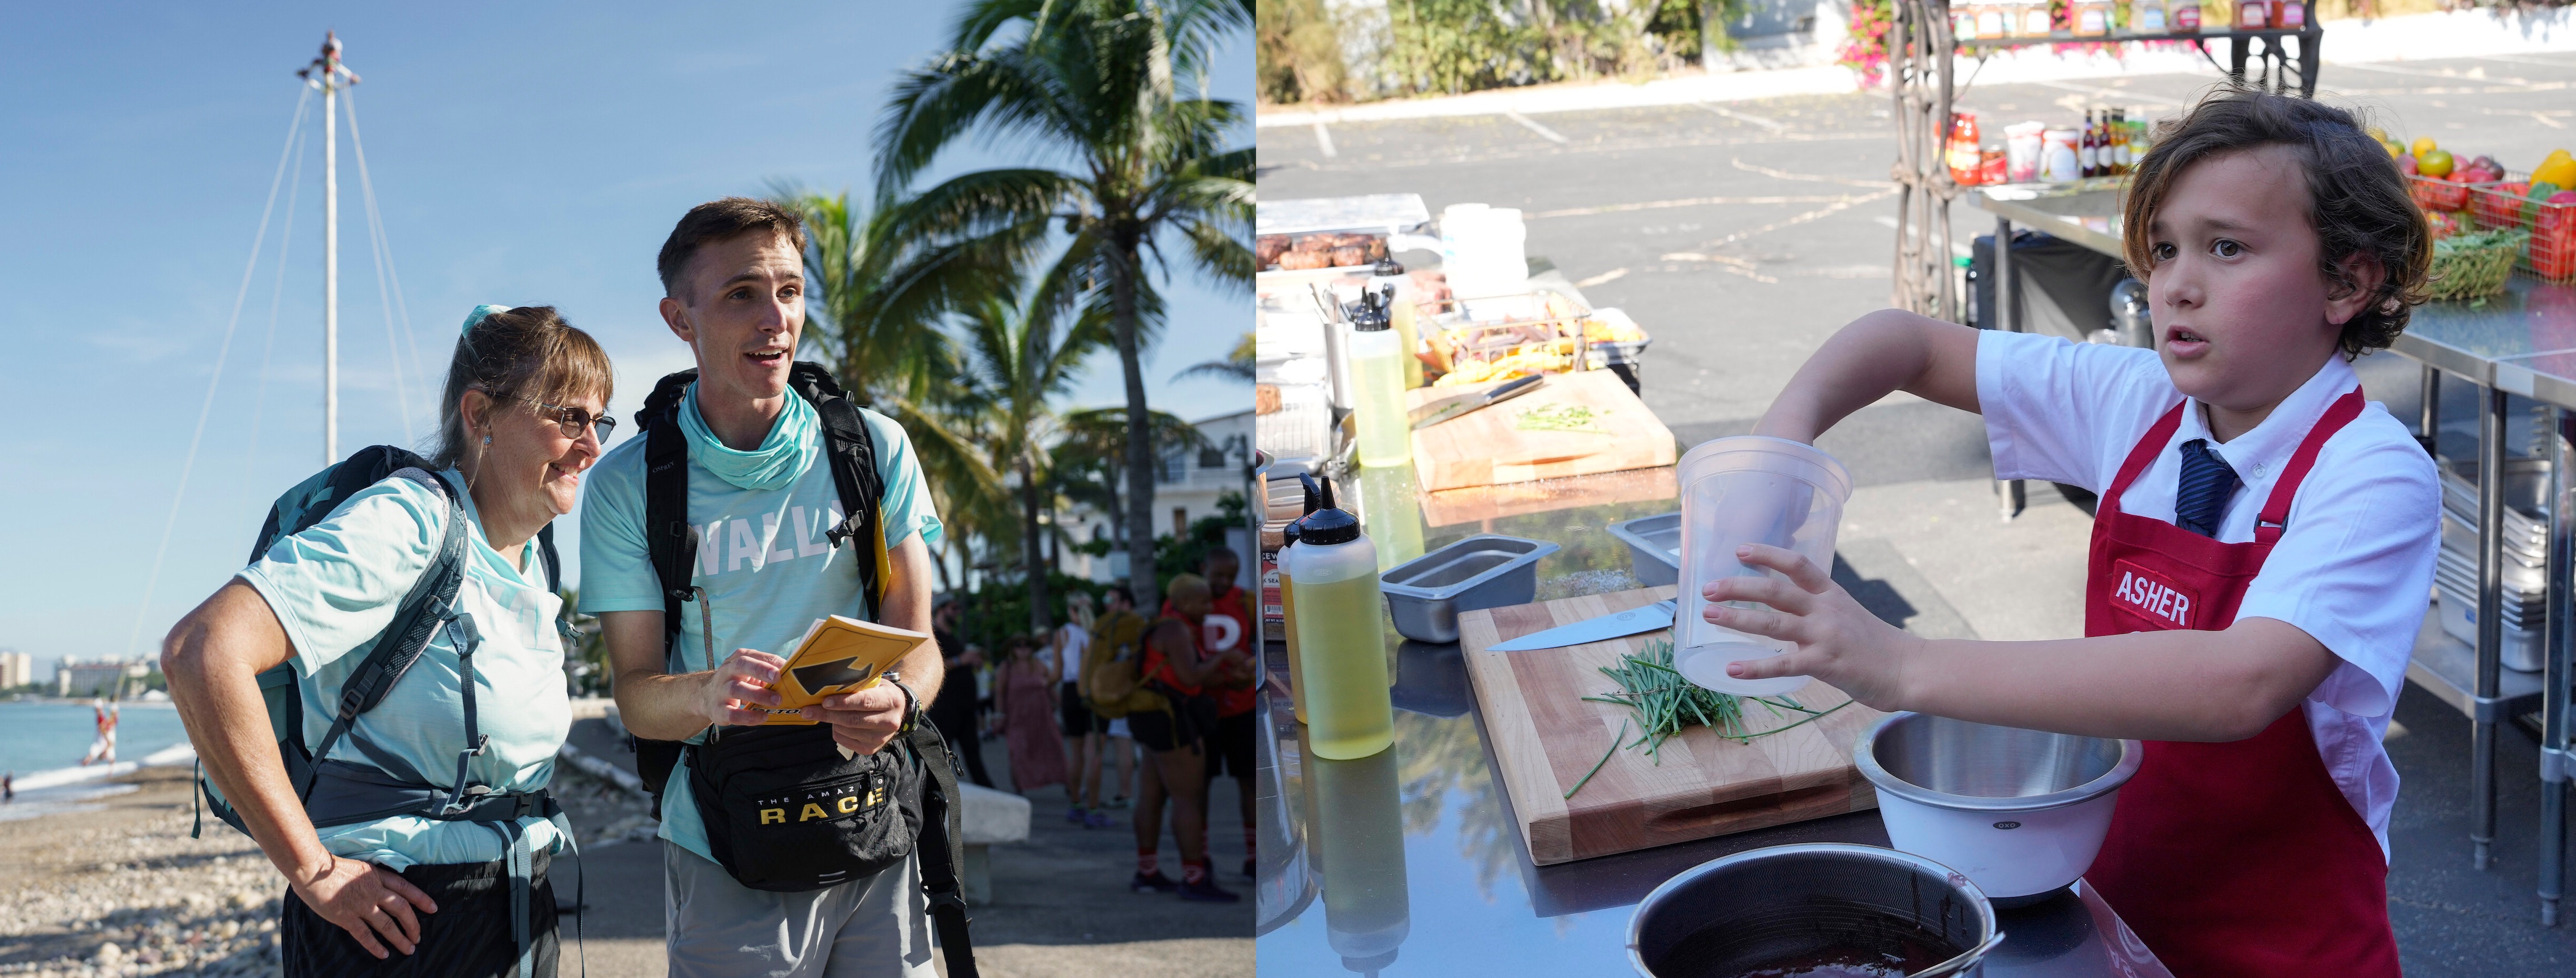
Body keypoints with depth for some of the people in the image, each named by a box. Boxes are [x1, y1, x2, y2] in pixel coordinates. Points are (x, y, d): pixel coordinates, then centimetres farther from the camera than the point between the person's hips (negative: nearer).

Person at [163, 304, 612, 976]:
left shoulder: (534, 564, 9)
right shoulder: (407, 523, -16)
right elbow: (202, 651, -26)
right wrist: (312, 870, -22)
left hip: (520, 914, 8)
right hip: (399, 918, -7)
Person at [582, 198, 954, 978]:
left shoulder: (875, 448, 2)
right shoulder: (627, 486, -2)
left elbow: (917, 641, 2)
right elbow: (636, 692, -3)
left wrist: (897, 700, -22)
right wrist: (708, 695, -26)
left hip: (879, 834, 2)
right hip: (726, 857, -1)